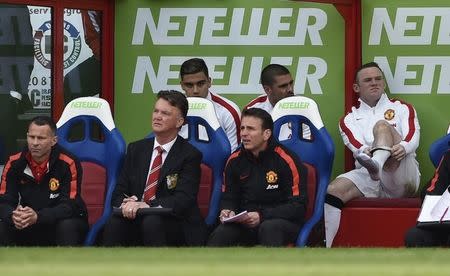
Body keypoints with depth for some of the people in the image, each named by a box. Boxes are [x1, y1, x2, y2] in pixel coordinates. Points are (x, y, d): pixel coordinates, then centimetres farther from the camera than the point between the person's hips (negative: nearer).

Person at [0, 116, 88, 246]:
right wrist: (13, 216, -34)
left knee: (67, 227, -36)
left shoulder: (68, 164, -17)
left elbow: (69, 206, -22)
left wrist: (37, 217, -39)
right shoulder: (15, 163, -6)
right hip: (29, 229, 3)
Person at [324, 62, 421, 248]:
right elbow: (354, 143, 1)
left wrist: (403, 147, -24)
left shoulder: (402, 108, 23)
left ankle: (376, 164, -61)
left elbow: (413, 136, 2)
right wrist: (365, 152, -25)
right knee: (334, 189, -28)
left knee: (381, 126, -25)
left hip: (401, 177, -2)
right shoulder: (350, 119, 24)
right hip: (367, 176, 2)